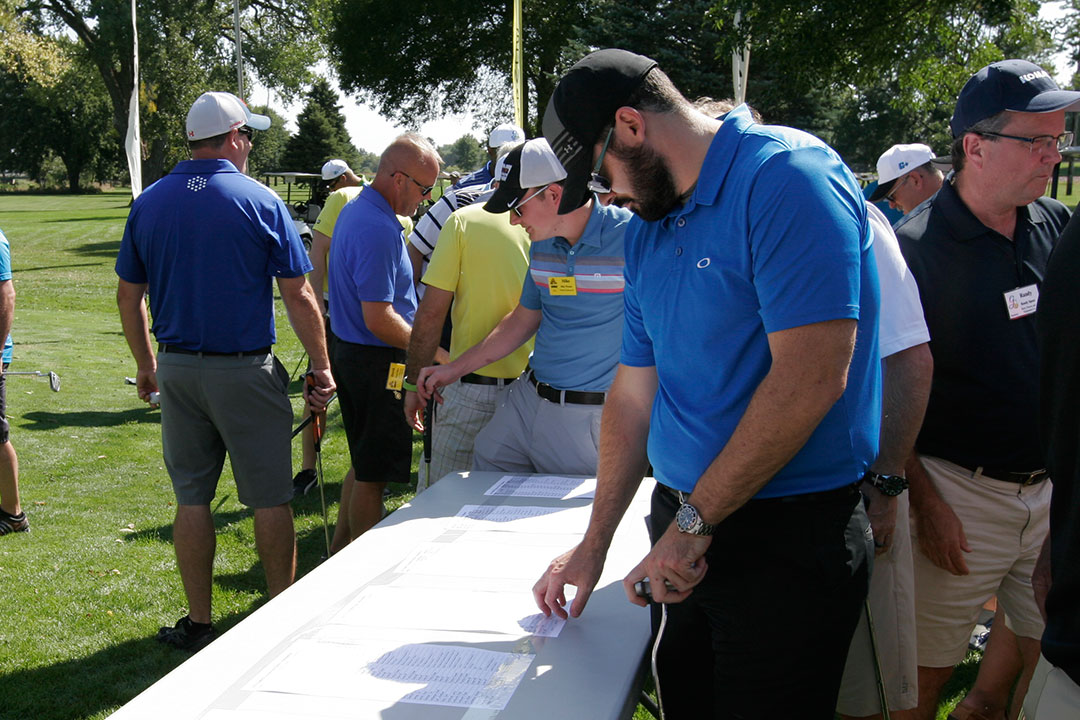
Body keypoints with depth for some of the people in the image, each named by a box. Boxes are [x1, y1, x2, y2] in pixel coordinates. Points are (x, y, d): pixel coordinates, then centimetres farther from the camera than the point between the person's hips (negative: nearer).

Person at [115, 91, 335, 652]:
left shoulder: (148, 204, 4)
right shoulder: (260, 202, -8)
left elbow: (128, 297, 9)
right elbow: (298, 296, -9)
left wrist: (146, 364, 20)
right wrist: (321, 366, -1)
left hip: (177, 369, 4)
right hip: (246, 369, -4)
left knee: (192, 497, 12)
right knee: (270, 498, 6)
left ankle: (198, 623, 20)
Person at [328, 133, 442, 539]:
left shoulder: (354, 211, 12)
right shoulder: (378, 228, -22)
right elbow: (379, 320, -26)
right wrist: (435, 353, -16)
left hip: (347, 352, 11)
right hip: (376, 362, -11)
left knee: (365, 468, 21)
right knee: (373, 475, 0)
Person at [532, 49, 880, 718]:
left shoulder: (787, 177, -16)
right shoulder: (647, 230, 11)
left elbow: (813, 377, -24)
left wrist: (693, 522, -17)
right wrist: (594, 547, 15)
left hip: (788, 539, -7)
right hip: (689, 536, 8)